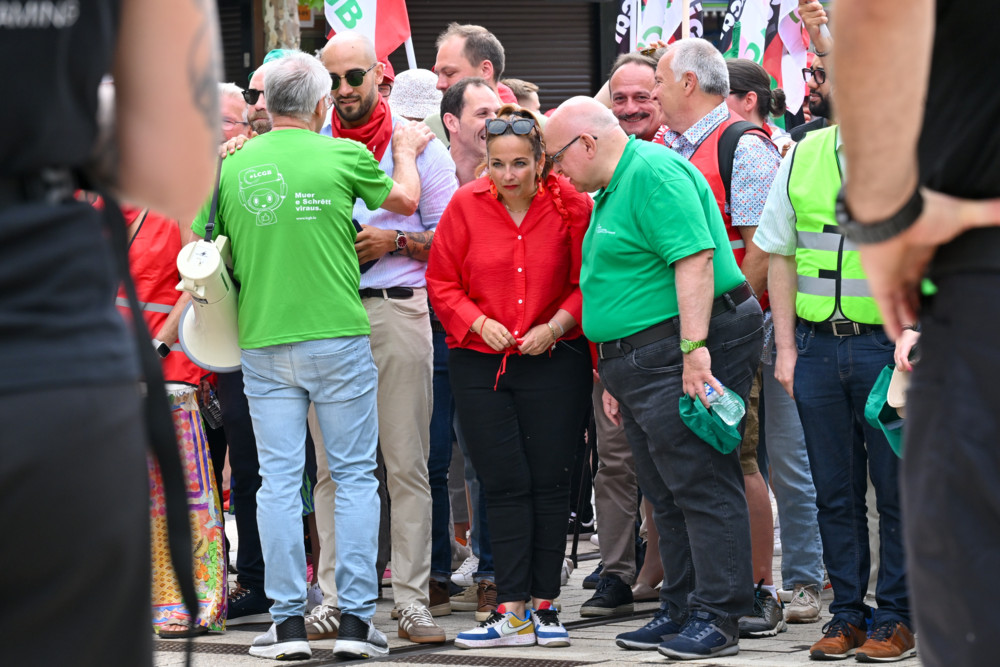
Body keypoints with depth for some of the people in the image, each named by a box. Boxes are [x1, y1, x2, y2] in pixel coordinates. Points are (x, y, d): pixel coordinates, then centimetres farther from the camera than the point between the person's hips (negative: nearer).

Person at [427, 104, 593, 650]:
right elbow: (442, 283, 4)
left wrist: (555, 326, -11)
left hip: (554, 360, -1)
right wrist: (479, 322, -9)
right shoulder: (467, 205, -2)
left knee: (549, 480, 1)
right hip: (479, 361, 1)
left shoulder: (570, 206, -5)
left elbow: (588, 283, 2)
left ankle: (544, 605, 8)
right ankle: (513, 612, -1)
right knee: (503, 484, -1)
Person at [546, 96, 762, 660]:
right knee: (668, 496, 13)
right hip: (643, 360, 11)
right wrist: (618, 379, 25)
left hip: (684, 351, -11)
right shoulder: (611, 190, 20)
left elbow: (695, 260, -23)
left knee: (703, 487, -8)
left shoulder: (655, 173, -13)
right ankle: (681, 610, 19)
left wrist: (694, 348, -29)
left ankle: (718, 618, -8)